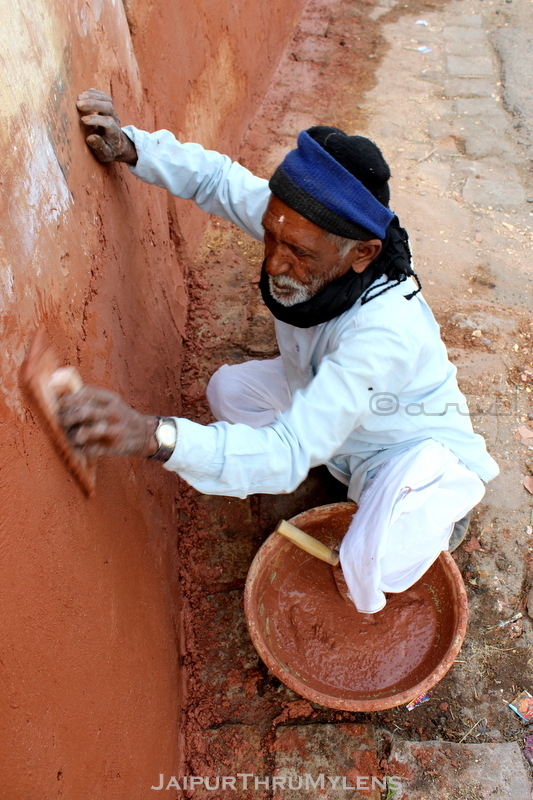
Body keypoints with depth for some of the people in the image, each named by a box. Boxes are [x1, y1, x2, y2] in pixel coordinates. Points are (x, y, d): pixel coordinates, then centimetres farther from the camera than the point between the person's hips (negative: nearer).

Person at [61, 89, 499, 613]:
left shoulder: (386, 333, -44)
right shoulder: (303, 230, -24)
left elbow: (288, 453, -48)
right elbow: (216, 177, -8)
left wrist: (152, 437, -59)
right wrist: (127, 147, -24)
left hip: (416, 452, -7)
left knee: (371, 571, -33)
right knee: (228, 388, 2)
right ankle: (343, 471, 18)